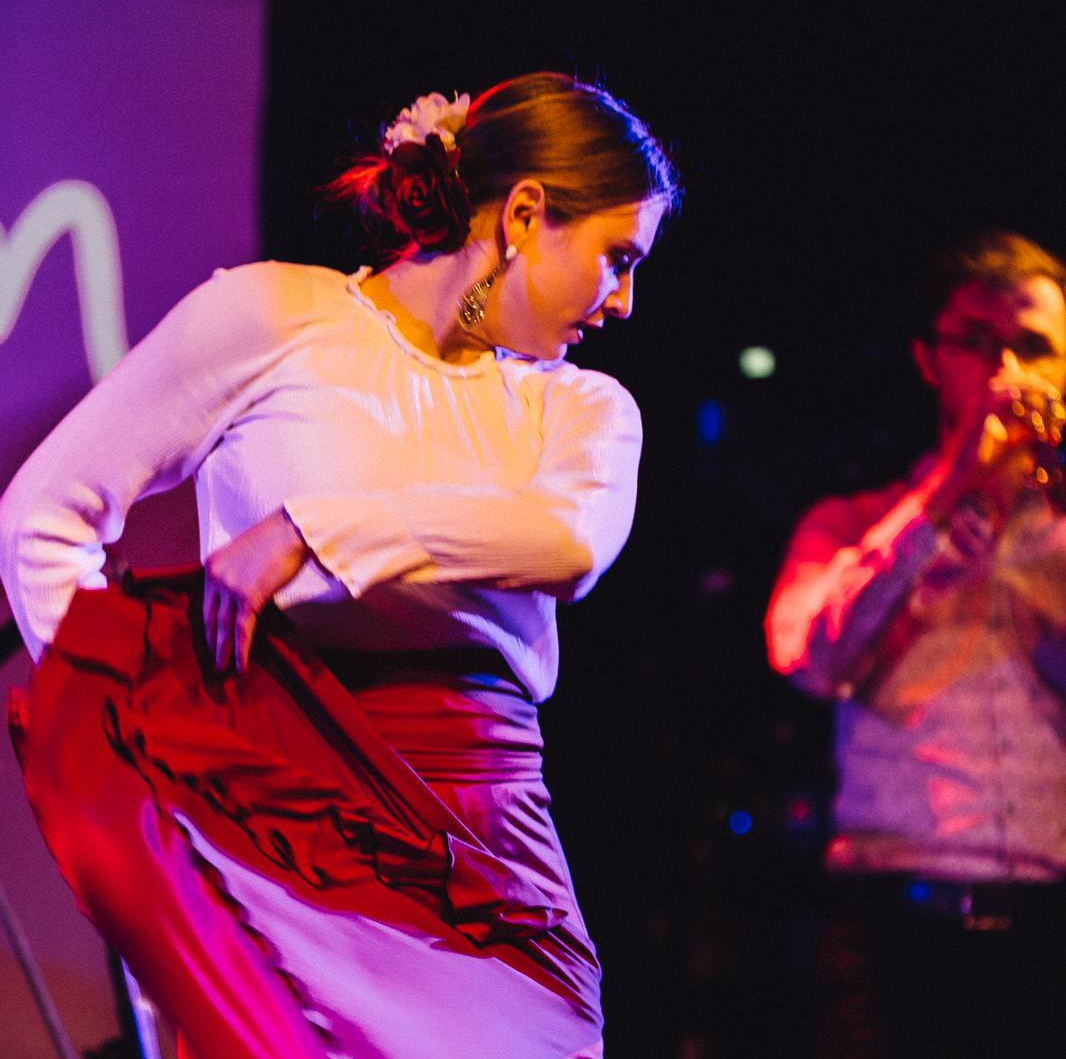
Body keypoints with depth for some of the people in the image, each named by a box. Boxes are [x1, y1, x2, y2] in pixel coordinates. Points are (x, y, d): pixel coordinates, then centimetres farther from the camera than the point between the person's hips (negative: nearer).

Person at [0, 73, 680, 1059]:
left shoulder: (586, 410, 17)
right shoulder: (272, 315, 6)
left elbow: (570, 541, -8)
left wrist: (312, 532, -15)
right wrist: (122, 712, -4)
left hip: (487, 856, 4)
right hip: (284, 820, -4)